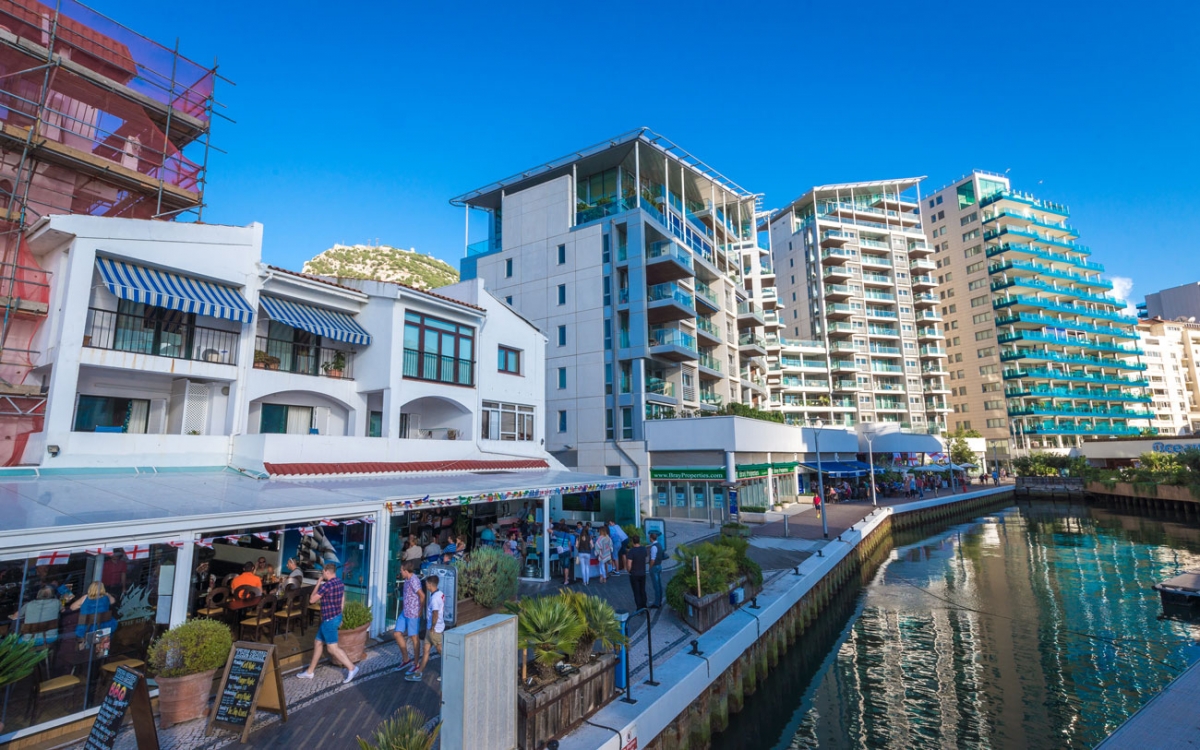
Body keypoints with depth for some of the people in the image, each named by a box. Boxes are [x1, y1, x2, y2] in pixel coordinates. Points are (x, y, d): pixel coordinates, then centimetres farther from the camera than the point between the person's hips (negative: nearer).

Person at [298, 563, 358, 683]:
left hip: (329, 620, -10)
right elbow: (342, 601, 13)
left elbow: (312, 600, -11)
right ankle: (310, 671, 32)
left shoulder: (326, 585, -22)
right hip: (336, 617, 10)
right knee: (317, 642, 20)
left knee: (332, 648, -3)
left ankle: (351, 668, -1)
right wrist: (340, 618, 21)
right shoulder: (340, 583, 6)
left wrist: (318, 583, -5)